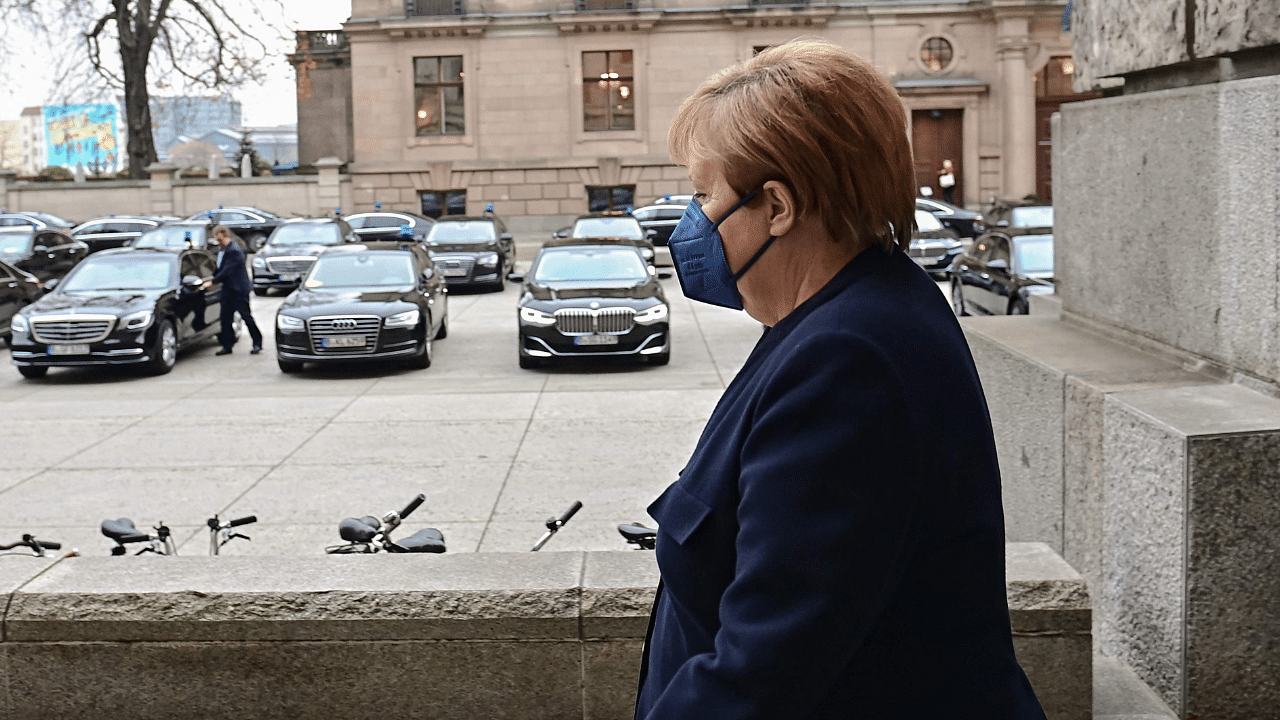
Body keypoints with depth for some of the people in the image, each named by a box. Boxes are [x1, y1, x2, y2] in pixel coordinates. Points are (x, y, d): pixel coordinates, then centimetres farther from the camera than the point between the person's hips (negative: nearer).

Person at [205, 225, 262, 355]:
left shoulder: (234, 251, -18)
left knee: (246, 316, -3)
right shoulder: (222, 250, 10)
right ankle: (227, 346, 13)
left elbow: (227, 270, -23)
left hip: (239, 289, -9)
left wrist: (212, 282, -23)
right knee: (226, 318, 7)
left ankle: (257, 344, 7)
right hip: (228, 289, 9)